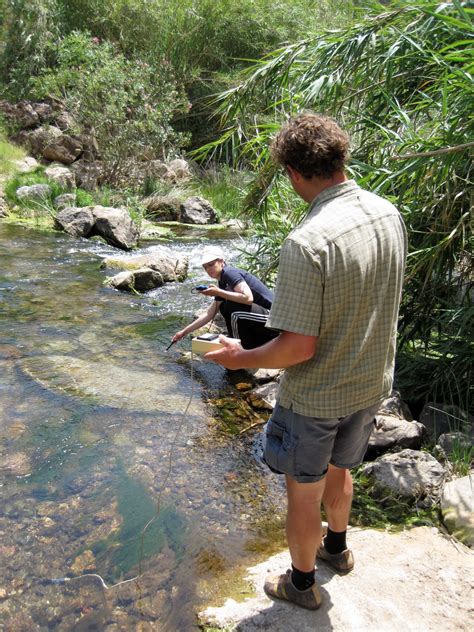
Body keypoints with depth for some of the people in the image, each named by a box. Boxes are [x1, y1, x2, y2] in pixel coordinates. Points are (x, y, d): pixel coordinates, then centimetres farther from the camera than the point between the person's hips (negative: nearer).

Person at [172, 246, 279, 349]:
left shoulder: (229, 272, -13)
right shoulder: (222, 284, 12)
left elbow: (248, 298, -29)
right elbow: (209, 315, 16)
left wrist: (218, 292, -22)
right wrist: (184, 332, 14)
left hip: (270, 314, -9)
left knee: (232, 307, -22)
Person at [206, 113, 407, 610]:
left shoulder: (306, 242, -31)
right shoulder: (390, 215, -7)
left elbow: (299, 346, -28)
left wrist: (241, 358, -11)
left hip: (315, 397, -7)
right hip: (371, 384, 7)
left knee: (304, 493, 18)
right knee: (338, 470, 31)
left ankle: (301, 584, 42)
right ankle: (336, 548, 57)